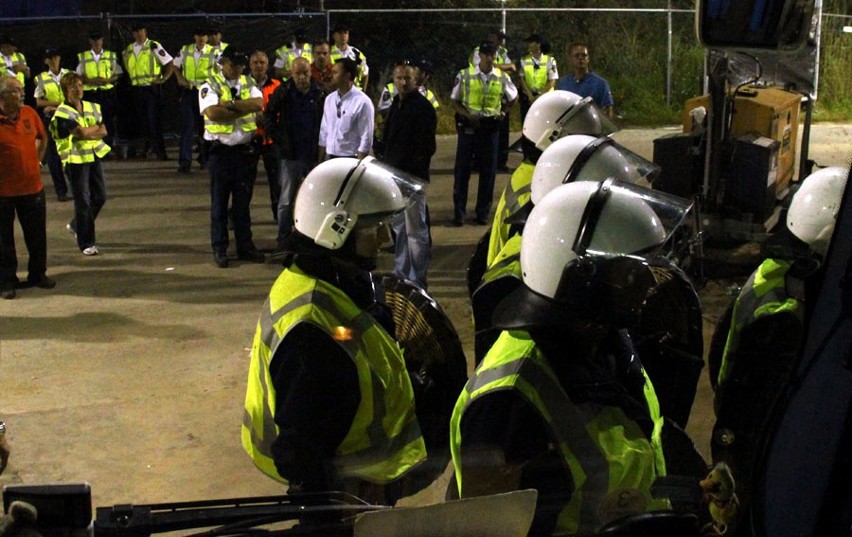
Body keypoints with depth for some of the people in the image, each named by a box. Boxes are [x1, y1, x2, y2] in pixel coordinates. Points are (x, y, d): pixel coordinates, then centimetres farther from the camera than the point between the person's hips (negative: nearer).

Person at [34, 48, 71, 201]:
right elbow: (39, 102, -1)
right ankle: (61, 191, 8)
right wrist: (60, 103, -14)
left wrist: (54, 106, -12)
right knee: (53, 155, 1)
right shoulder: (41, 78, 4)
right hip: (50, 119, 0)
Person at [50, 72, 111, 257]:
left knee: (100, 196, 10)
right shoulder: (62, 112, -10)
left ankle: (76, 225, 34)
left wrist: (87, 132, -14)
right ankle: (86, 243, 4)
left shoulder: (92, 107, 10)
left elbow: (103, 131, 3)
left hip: (94, 156, 6)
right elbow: (81, 132, -21)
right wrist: (95, 127, -3)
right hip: (75, 159, -6)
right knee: (83, 201, -4)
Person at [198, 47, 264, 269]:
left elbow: (258, 103, -11)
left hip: (245, 150, 4)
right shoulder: (210, 87, -4)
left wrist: (230, 104, -18)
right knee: (220, 202, 4)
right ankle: (219, 249, 12)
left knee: (243, 201, 11)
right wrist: (244, 108, -12)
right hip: (221, 151, -3)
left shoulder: (248, 84, 9)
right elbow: (213, 113, -21)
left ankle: (245, 246, 19)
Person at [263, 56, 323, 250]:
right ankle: (283, 240, 13)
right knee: (286, 201, 4)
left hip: (314, 155, 1)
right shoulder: (282, 93, -2)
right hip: (291, 155, -1)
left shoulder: (320, 93, -2)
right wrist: (280, 140, -2)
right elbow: (268, 117, 5)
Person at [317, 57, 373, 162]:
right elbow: (323, 132, 13)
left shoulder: (362, 102, -10)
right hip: (329, 160, 6)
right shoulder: (329, 99, 9)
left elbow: (366, 140, -11)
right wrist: (320, 163, 9)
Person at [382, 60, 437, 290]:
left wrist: (411, 171, -18)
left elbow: (427, 147, -15)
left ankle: (417, 279, 1)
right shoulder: (396, 105, 15)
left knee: (415, 230, -5)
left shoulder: (423, 107, -11)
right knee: (399, 227, 17)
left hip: (413, 177, -9)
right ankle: (401, 273, 28)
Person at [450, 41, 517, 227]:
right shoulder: (464, 75, -2)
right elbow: (454, 100, 3)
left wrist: (503, 112, 3)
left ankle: (483, 212, 15)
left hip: (490, 127, 2)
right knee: (462, 169, -1)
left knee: (488, 171, 5)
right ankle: (458, 213, 5)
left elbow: (513, 97, 20)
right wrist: (467, 114, -14)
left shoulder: (502, 78, 5)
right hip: (468, 126, -2)